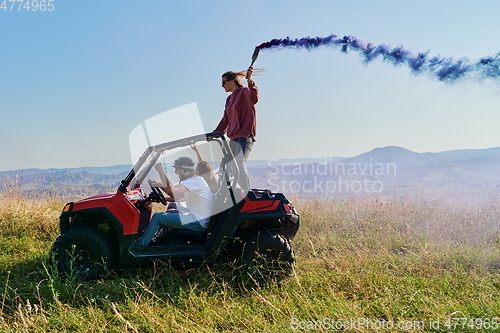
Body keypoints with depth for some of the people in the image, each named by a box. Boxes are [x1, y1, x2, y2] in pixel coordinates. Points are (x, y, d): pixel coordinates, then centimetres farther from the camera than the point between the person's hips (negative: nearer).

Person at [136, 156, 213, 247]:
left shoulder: (195, 181, -17)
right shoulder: (195, 180, 14)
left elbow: (172, 190, -30)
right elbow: (178, 197, 18)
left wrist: (160, 171, -21)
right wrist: (161, 185, 10)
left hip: (198, 223, -11)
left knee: (158, 217, -9)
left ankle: (140, 244, 5)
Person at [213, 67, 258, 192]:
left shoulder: (245, 92, -4)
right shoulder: (229, 99, 20)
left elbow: (254, 97, -29)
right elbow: (225, 121, 25)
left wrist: (250, 81, -41)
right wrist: (214, 134, 24)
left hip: (245, 136, -9)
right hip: (234, 138, 9)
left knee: (239, 164, -25)